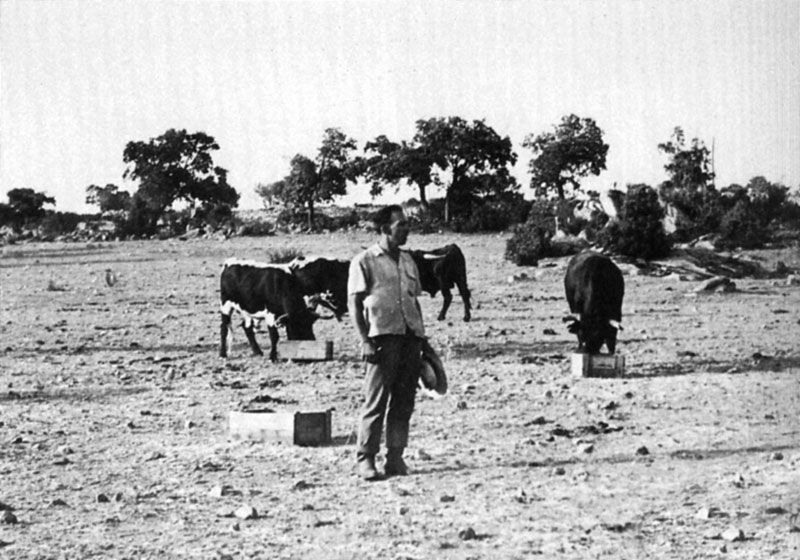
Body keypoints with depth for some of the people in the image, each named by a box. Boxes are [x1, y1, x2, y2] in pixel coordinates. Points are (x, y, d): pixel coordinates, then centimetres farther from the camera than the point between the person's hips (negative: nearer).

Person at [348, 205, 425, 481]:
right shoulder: (364, 261, -1)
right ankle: (365, 459, -2)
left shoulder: (407, 261, 18)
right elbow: (354, 304, -4)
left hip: (411, 335, 6)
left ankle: (395, 458, 11)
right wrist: (365, 341, -12)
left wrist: (423, 340, 16)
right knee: (376, 400, -7)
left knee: (404, 401, 5)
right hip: (383, 335, -6)